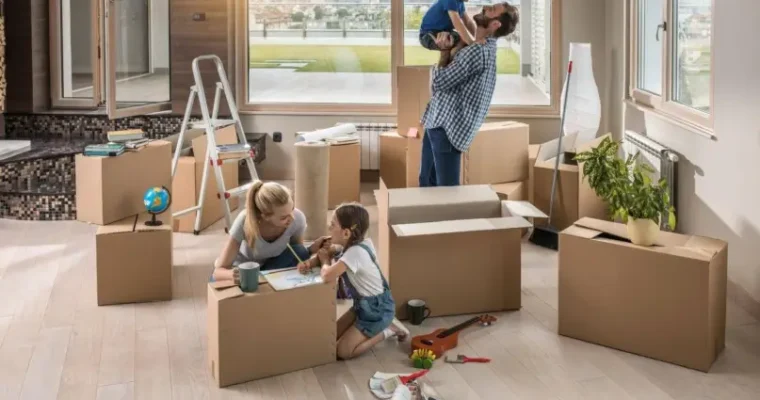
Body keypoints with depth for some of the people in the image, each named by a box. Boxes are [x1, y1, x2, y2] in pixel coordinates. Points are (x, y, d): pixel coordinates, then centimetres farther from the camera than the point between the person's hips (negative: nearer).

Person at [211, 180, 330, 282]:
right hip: (240, 270, -3)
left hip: (270, 267, 3)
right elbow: (218, 271, -31)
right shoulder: (245, 221, -35)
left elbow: (297, 257, -7)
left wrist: (311, 250, -30)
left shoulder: (297, 218, -27)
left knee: (299, 252, -26)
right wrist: (232, 274, -55)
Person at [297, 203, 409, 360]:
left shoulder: (355, 252, -32)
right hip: (367, 304, 9)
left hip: (377, 310, -9)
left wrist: (325, 261, -20)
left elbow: (328, 276, -44)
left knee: (342, 351, -11)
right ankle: (383, 324, 17)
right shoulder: (351, 243, -4)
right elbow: (326, 251, 13)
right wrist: (310, 262, -10)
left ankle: (387, 330, 1)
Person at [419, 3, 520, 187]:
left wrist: (445, 51, -4)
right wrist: (447, 49, 4)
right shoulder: (483, 47, 13)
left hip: (447, 128, -11)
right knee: (427, 182, 17)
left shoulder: (478, 51, -20)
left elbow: (439, 81, -18)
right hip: (437, 123, 11)